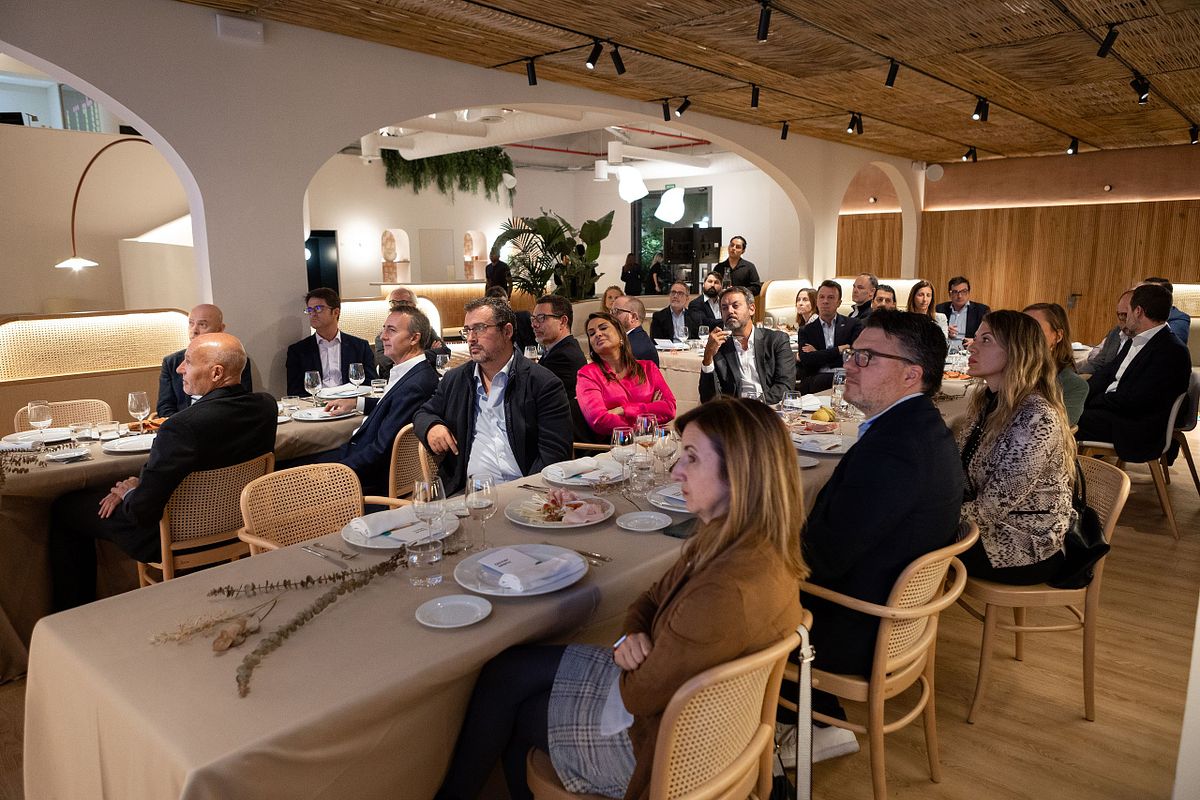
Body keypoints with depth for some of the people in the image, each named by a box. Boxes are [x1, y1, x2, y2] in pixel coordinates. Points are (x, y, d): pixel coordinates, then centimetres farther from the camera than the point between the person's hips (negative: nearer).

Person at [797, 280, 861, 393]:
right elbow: (806, 359, 0)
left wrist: (817, 354, -1)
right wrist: (839, 350, -4)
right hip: (814, 382, 0)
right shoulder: (806, 331, 17)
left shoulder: (853, 325, 15)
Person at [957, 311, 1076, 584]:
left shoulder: (1037, 418, -26)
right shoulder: (985, 402, 3)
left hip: (1028, 549, -7)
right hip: (992, 528, 8)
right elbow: (961, 476, 2)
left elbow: (992, 506, -25)